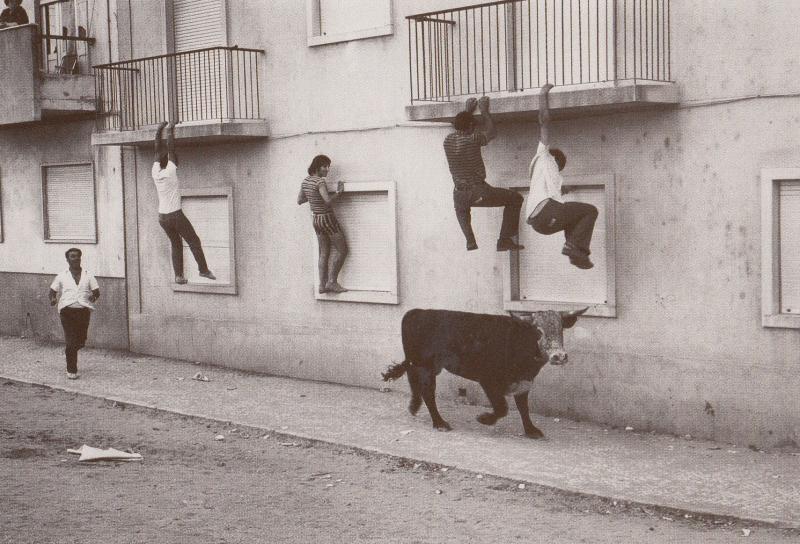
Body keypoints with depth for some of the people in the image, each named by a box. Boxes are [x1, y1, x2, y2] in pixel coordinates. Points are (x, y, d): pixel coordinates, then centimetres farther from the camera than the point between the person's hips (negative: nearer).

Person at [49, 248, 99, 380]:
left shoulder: (88, 276, 14)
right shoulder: (62, 276, 13)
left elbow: (96, 291, 8)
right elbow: (52, 291, 14)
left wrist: (94, 296, -16)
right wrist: (52, 299, -9)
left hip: (83, 310, 1)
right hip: (67, 310, -1)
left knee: (81, 341, 0)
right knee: (71, 340, -9)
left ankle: (69, 351, 36)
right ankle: (71, 370, 1)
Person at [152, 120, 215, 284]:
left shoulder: (155, 172, 0)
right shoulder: (170, 172, -14)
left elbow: (158, 151, 8)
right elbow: (171, 150, -10)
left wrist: (159, 130, 14)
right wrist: (170, 132, -2)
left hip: (162, 217, 6)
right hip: (175, 215, -6)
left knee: (175, 244, 12)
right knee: (194, 241, 5)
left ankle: (178, 275, 6)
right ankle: (203, 269, 5)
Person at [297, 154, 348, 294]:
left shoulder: (305, 181, 4)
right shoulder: (319, 181, -21)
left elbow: (299, 201, 13)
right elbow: (328, 200, -31)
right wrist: (339, 192, -14)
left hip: (316, 219, 8)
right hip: (327, 219, -8)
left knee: (324, 253, 12)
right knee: (342, 250, 2)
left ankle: (322, 285, 9)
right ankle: (332, 282, -1)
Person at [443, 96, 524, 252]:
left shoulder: (448, 140, 1)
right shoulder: (473, 139, -15)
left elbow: (458, 130, 25)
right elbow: (491, 132, 5)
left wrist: (467, 110, 31)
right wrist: (484, 111, 14)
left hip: (459, 195, 6)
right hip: (478, 193, -6)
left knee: (461, 208, 41)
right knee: (515, 199, 9)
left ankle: (470, 242, 27)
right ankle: (505, 240, 4)